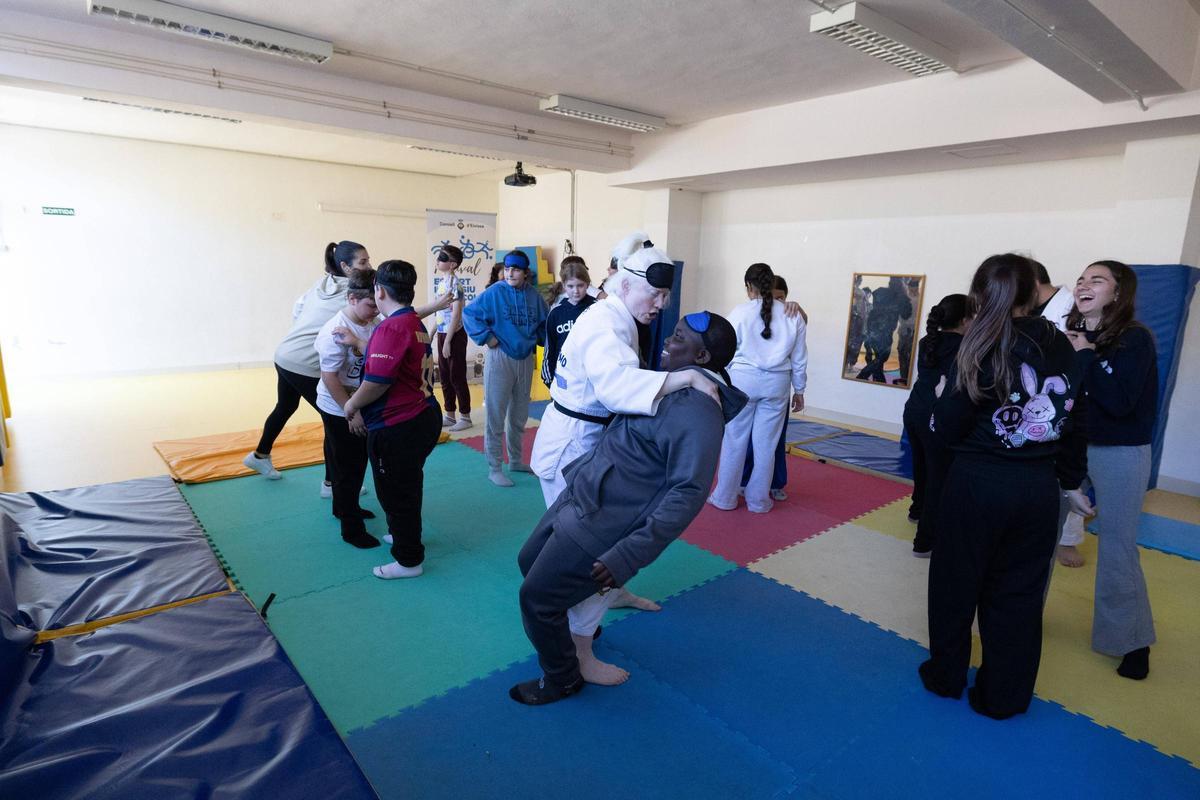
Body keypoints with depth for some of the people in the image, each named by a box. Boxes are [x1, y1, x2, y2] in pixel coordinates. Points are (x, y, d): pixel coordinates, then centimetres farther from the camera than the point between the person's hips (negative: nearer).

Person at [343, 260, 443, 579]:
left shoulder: (391, 328, -21)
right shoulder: (417, 324, 8)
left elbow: (377, 382, -23)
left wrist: (351, 406, -6)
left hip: (397, 429, -9)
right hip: (425, 418, 9)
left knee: (396, 492, 8)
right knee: (408, 485, 28)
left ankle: (409, 560, 25)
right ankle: (405, 535, 50)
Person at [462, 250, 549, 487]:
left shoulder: (533, 296, 1)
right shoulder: (494, 293, -11)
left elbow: (544, 322, 16)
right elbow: (469, 314, -10)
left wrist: (539, 338, 4)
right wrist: (486, 337, -12)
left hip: (526, 359, 5)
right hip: (500, 358, -5)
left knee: (519, 415, 17)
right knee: (496, 416, -1)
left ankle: (515, 461, 33)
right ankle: (494, 469, 10)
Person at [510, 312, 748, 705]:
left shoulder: (697, 412, -25)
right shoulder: (674, 386, 7)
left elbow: (687, 495, -31)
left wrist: (627, 556, -33)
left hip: (598, 526, -10)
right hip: (576, 496, 10)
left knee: (537, 597, 2)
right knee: (530, 562, 25)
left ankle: (562, 679, 29)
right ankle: (579, 626, 50)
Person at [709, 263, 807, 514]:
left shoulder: (740, 312, -6)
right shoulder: (793, 316, 2)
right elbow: (799, 358, 8)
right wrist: (799, 390, 18)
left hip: (743, 379, -2)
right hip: (777, 383, 2)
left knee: (734, 441, 8)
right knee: (765, 444, 10)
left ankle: (725, 497, 17)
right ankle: (758, 499, 21)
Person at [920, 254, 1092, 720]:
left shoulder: (980, 350, -14)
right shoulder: (1061, 348, 2)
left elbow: (948, 429, -14)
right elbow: (1074, 420, 9)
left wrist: (941, 398, 6)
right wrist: (1071, 482, 20)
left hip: (977, 484, -4)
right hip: (1039, 488, 5)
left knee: (956, 582, 15)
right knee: (1019, 593, 16)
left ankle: (946, 676, 32)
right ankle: (1003, 696, 27)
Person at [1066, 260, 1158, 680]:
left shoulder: (1135, 339, -12)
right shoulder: (1071, 337, 2)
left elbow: (1119, 401, -24)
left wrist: (1085, 357, -19)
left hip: (1119, 455, -4)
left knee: (1117, 549, 4)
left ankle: (1132, 640, 22)